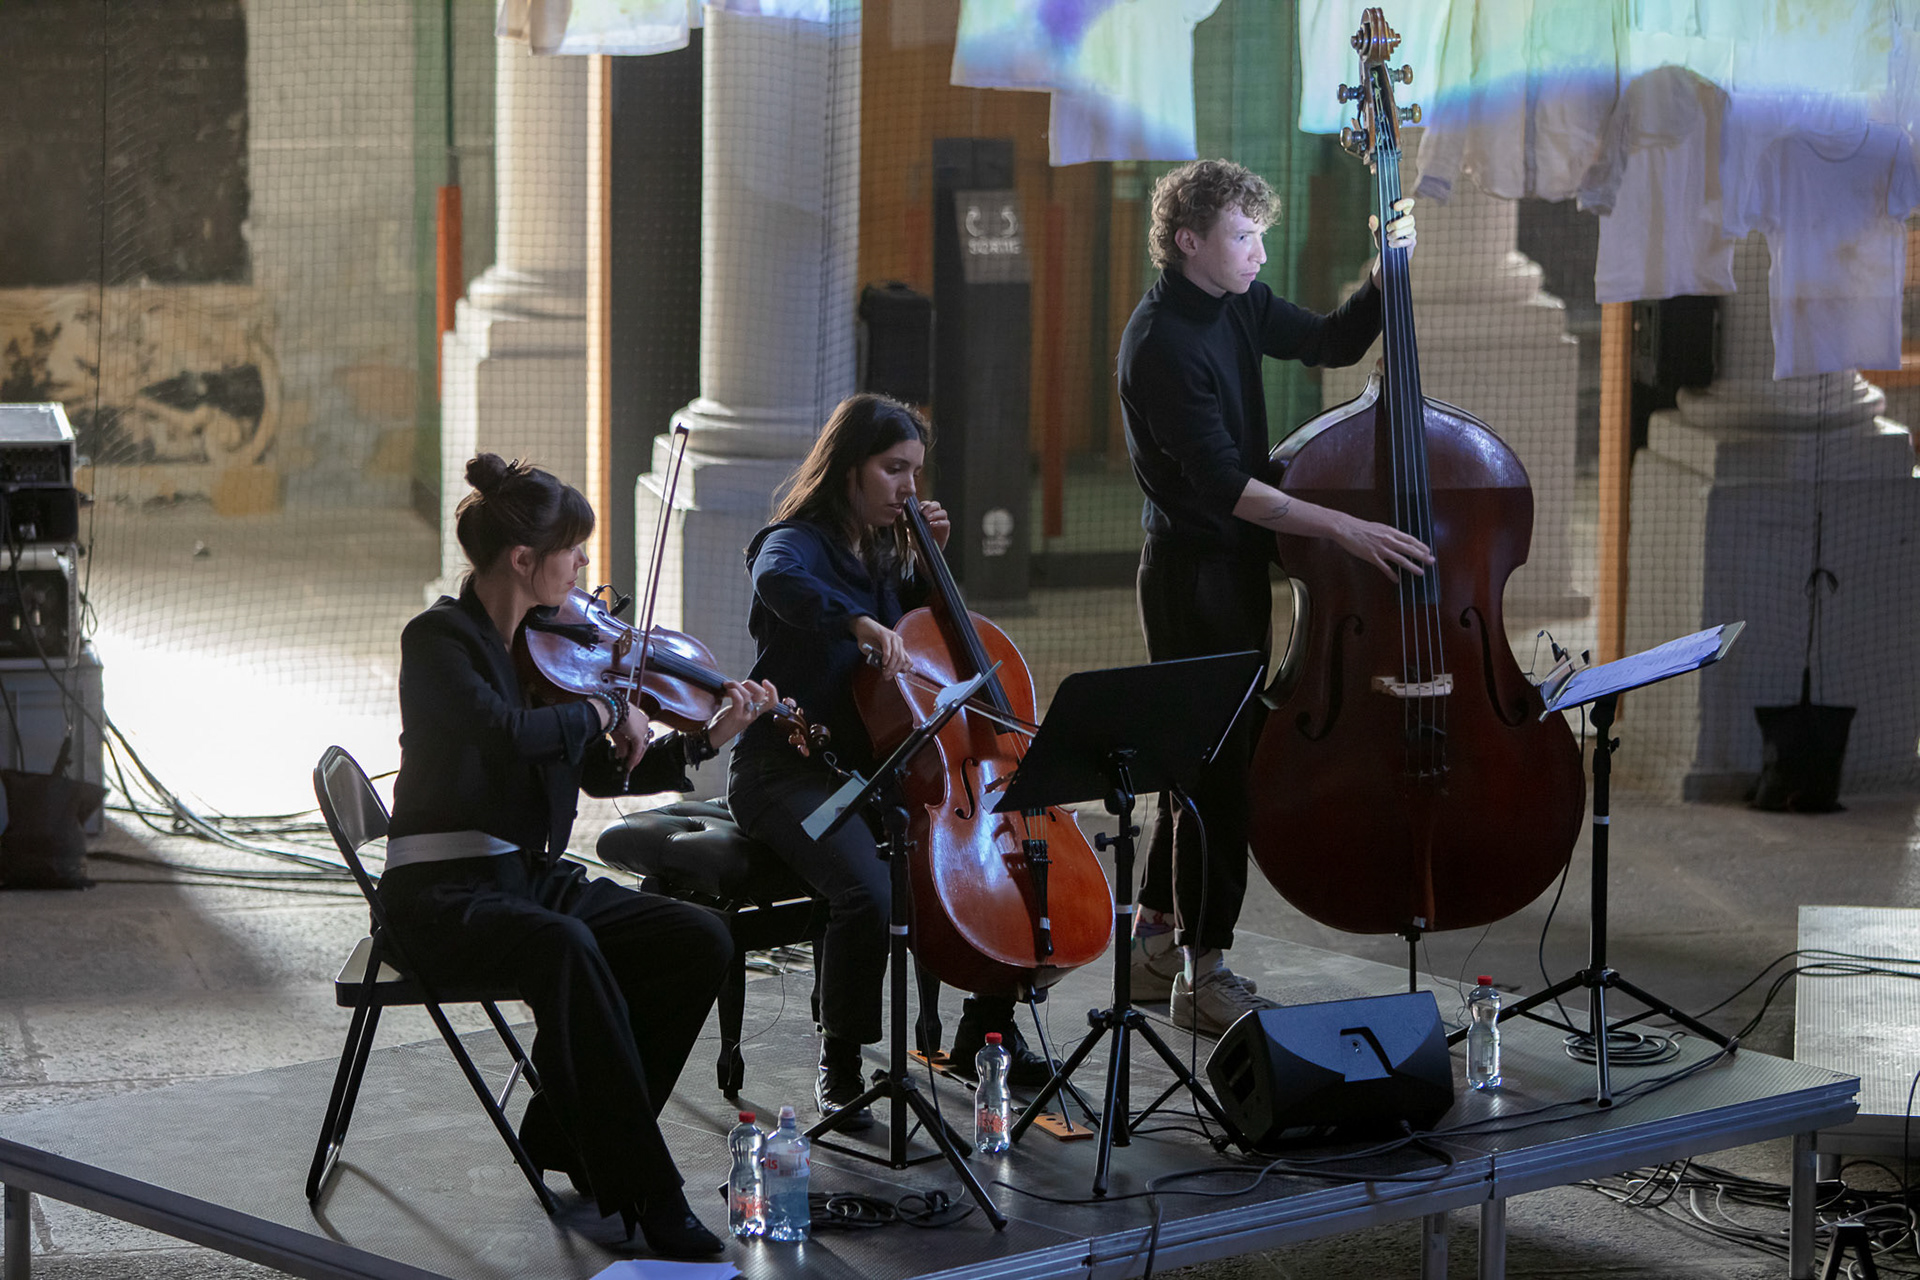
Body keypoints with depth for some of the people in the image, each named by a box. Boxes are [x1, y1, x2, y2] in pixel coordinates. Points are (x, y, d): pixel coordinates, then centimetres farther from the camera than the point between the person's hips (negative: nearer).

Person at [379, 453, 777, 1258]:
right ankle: (644, 1192, -33)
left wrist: (706, 740, 5)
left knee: (702, 942, -13)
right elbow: (508, 733, -31)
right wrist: (605, 710, -15)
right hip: (446, 891, -8)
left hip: (536, 877, 8)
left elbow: (603, 774, 17)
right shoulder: (439, 641, -12)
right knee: (566, 949, -38)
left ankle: (570, 1135, -1)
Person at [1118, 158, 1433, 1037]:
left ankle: (1156, 942, 28)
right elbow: (1224, 484, -26)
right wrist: (1345, 529, -29)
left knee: (1211, 757, 16)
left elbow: (1329, 342, 15)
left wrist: (1386, 275, -3)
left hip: (1237, 568, 9)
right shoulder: (1163, 343, -22)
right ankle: (1204, 973, 2)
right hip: (1194, 575, -9)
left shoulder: (1237, 305, 5)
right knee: (1220, 765, -6)